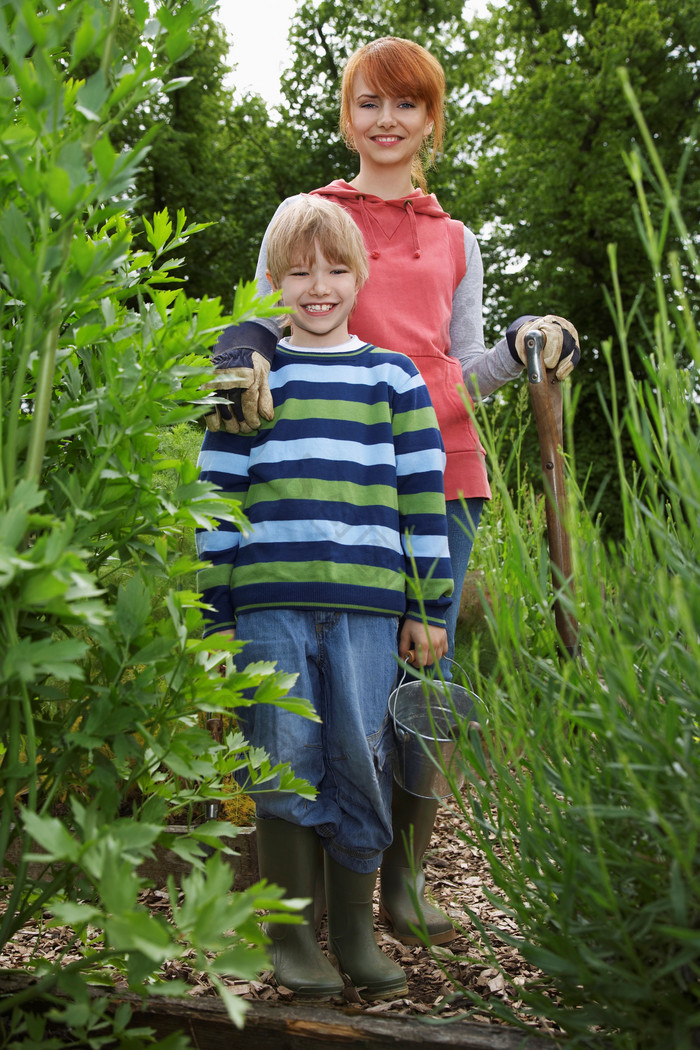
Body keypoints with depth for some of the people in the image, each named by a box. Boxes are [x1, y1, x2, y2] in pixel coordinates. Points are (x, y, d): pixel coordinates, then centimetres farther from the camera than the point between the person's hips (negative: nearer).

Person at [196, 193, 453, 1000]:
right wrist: (216, 612, 4)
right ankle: (290, 933, 17)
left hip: (367, 604, 1)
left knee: (361, 764, 4)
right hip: (269, 601, 0)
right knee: (286, 765, 1)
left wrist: (428, 607, 5)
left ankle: (354, 932, 20)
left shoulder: (394, 378, 11)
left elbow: (424, 500, 10)